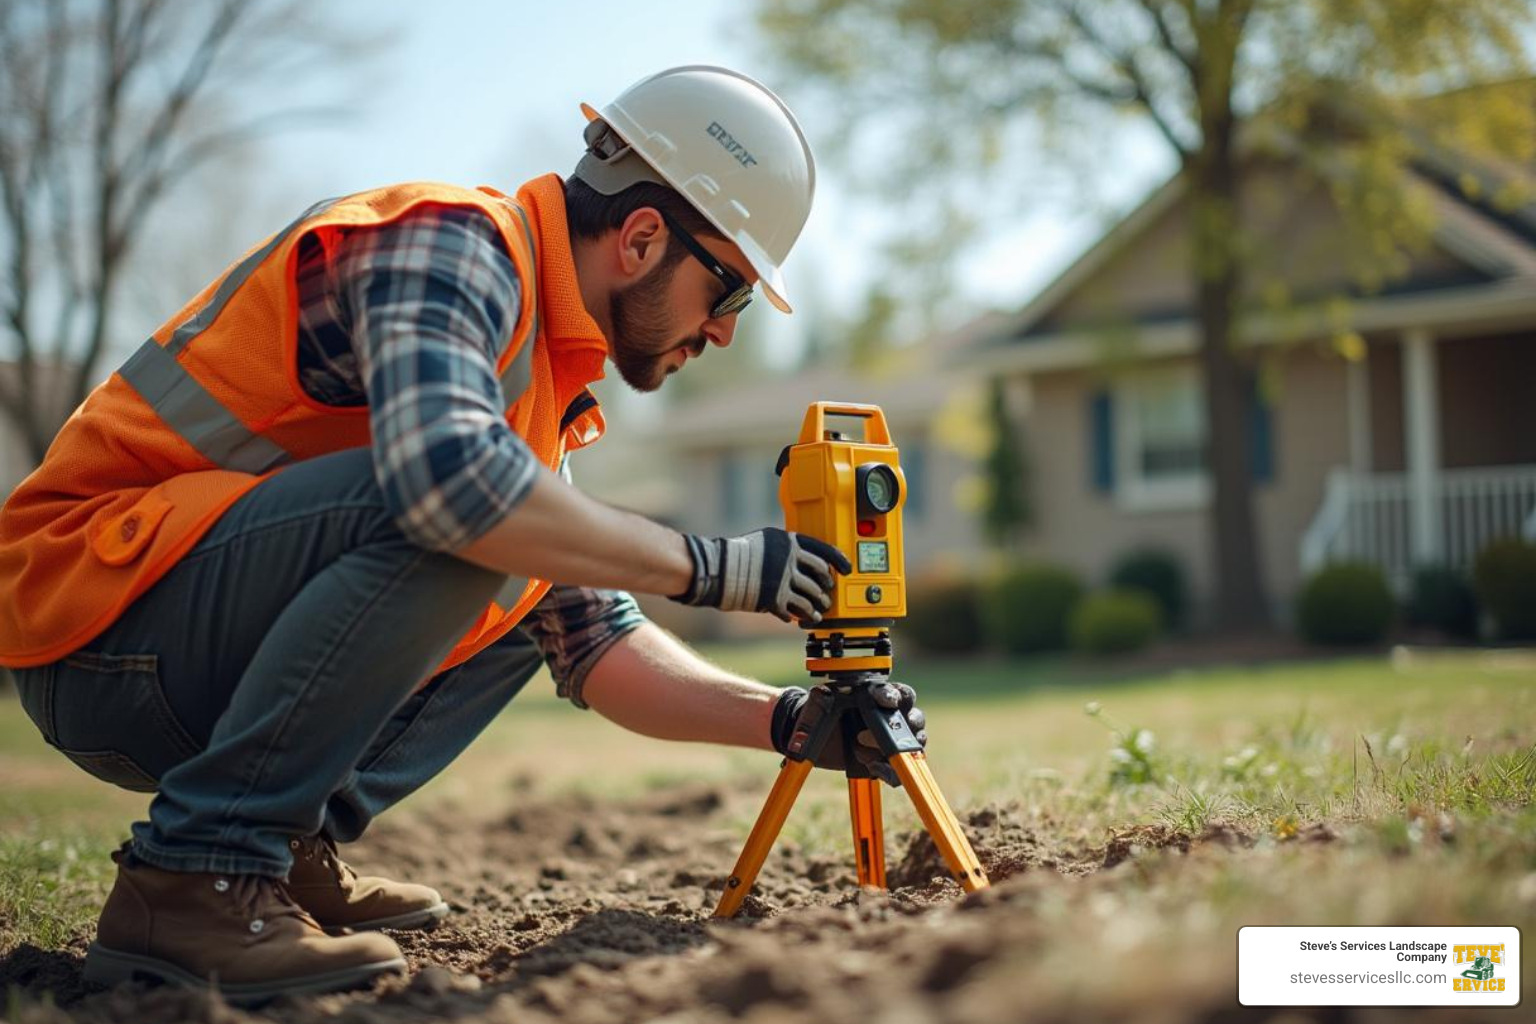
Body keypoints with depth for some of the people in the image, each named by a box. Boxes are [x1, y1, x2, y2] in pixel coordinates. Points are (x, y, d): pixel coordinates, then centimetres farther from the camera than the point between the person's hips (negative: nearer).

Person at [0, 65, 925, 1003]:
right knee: (470, 517, -27)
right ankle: (196, 873, -20)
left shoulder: (538, 372, 14)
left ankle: (291, 847, 3)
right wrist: (707, 566, -24)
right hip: (91, 615, -9)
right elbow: (446, 468, -35)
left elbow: (594, 643, 14)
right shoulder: (451, 241, -14)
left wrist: (783, 720, 1)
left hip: (197, 679, 9)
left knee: (534, 583, 14)